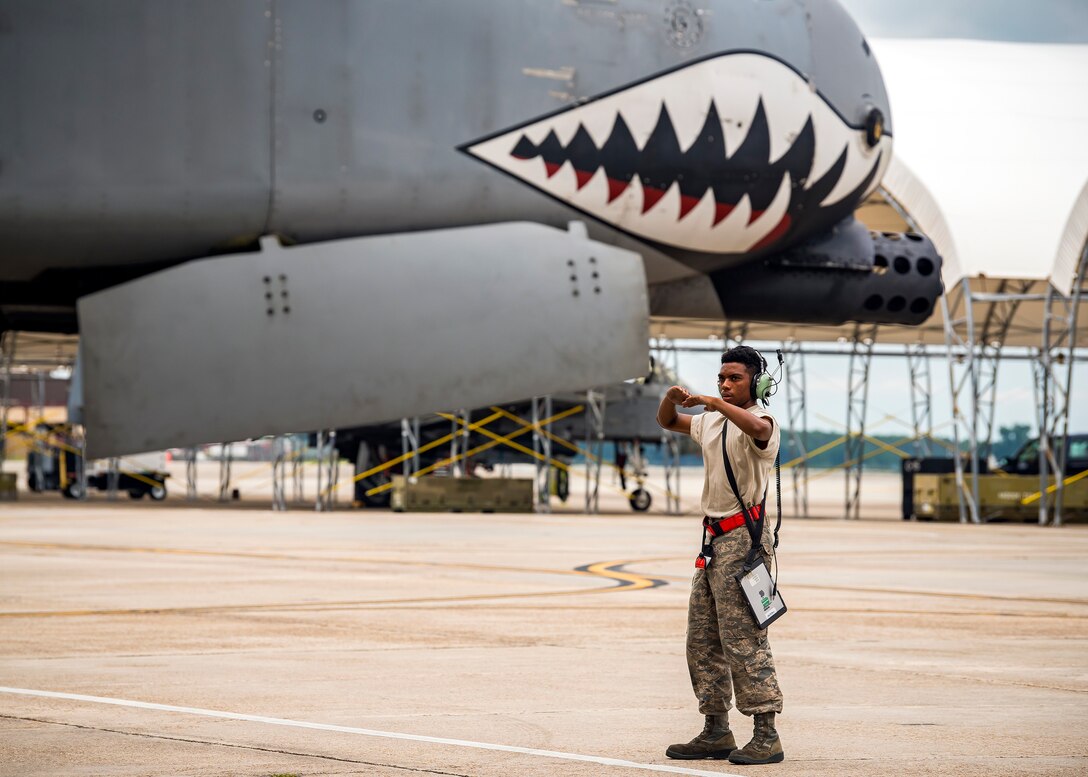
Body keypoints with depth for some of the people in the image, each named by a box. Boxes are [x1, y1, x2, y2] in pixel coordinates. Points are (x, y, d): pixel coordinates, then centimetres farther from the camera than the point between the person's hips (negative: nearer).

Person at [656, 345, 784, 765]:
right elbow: (667, 422, 29)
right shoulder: (711, 422, 17)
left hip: (744, 539, -9)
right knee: (702, 639, 10)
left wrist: (712, 401, -31)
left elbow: (758, 427, -35)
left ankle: (766, 735, -12)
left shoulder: (760, 421, -10)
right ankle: (716, 732, 16)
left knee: (743, 637, -13)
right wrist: (672, 398, 6)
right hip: (716, 539, 9)